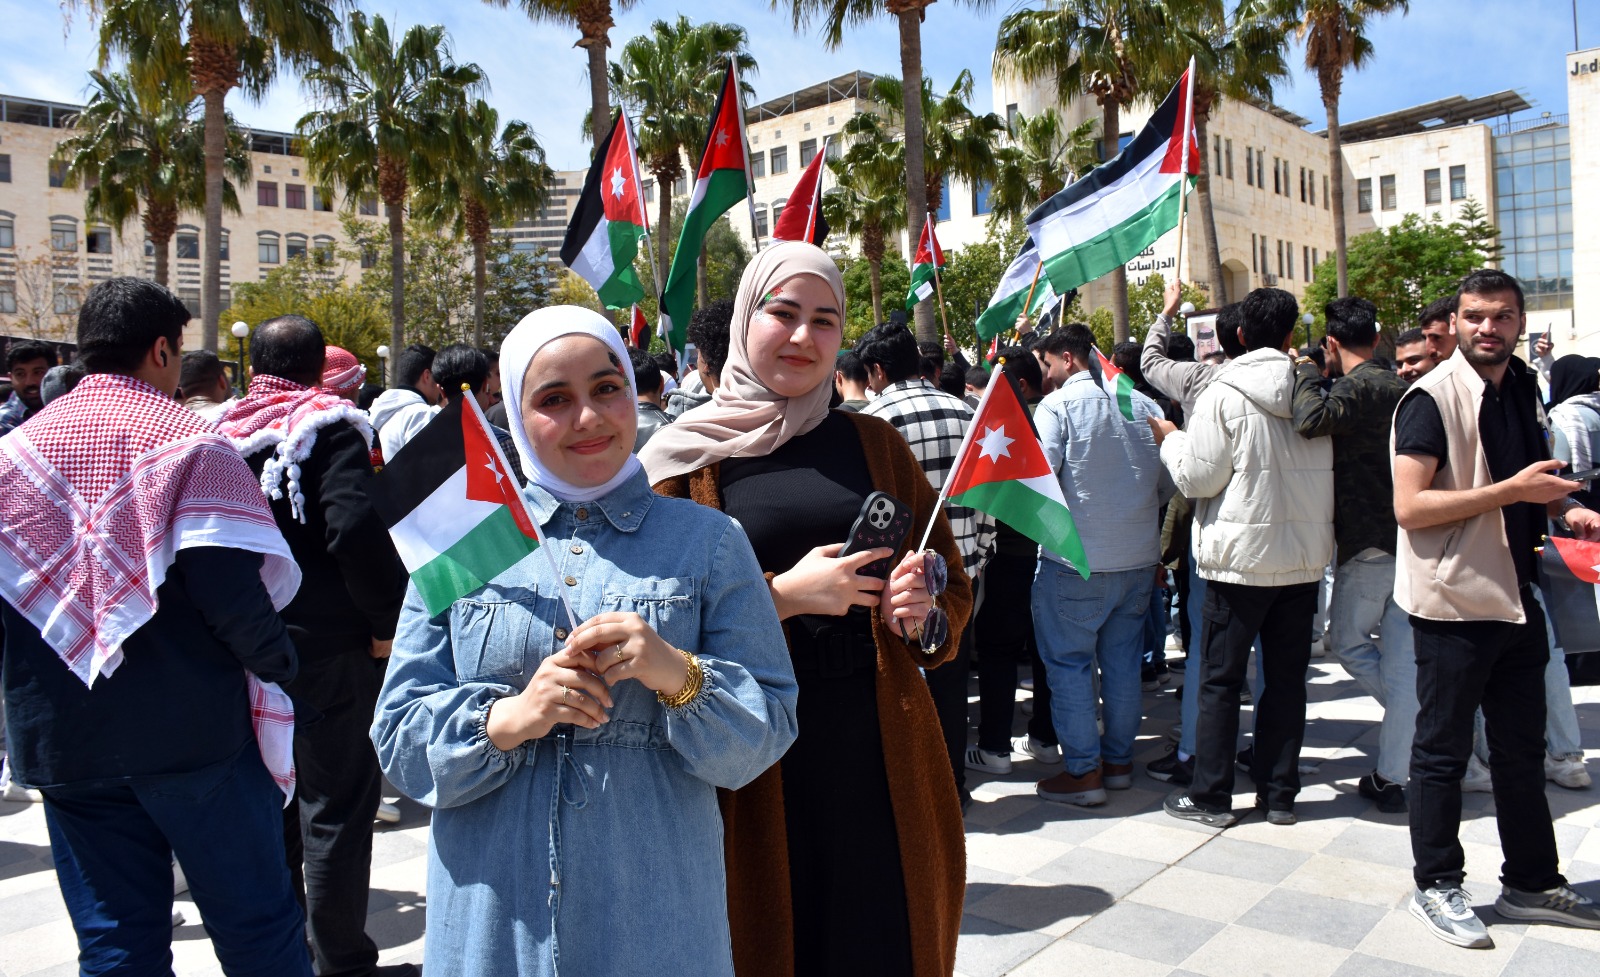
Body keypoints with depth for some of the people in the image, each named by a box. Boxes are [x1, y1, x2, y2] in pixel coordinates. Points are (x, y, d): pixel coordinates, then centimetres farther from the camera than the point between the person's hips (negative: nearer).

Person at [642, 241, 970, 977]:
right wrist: (781, 595, -16)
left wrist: (923, 614, -10)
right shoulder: (691, 454, 0)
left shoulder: (874, 445, 8)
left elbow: (954, 587, 12)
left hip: (879, 748, 3)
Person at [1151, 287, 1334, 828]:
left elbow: (1197, 479, -11)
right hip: (1304, 559, 5)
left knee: (1220, 680, 5)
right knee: (1287, 678, 12)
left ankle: (1210, 796, 10)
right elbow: (1323, 473, 9)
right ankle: (1279, 794, 20)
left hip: (1241, 559, -4)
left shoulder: (1224, 394, -11)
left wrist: (1170, 438, 5)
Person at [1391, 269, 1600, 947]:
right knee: (1443, 751, 5)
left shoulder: (1522, 389, 11)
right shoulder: (1433, 397, -14)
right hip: (1453, 603, -8)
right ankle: (1437, 887, 19)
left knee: (1522, 749, 18)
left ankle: (1531, 884, 33)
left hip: (1515, 598, 8)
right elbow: (1409, 507, -22)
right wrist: (1512, 490, -23)